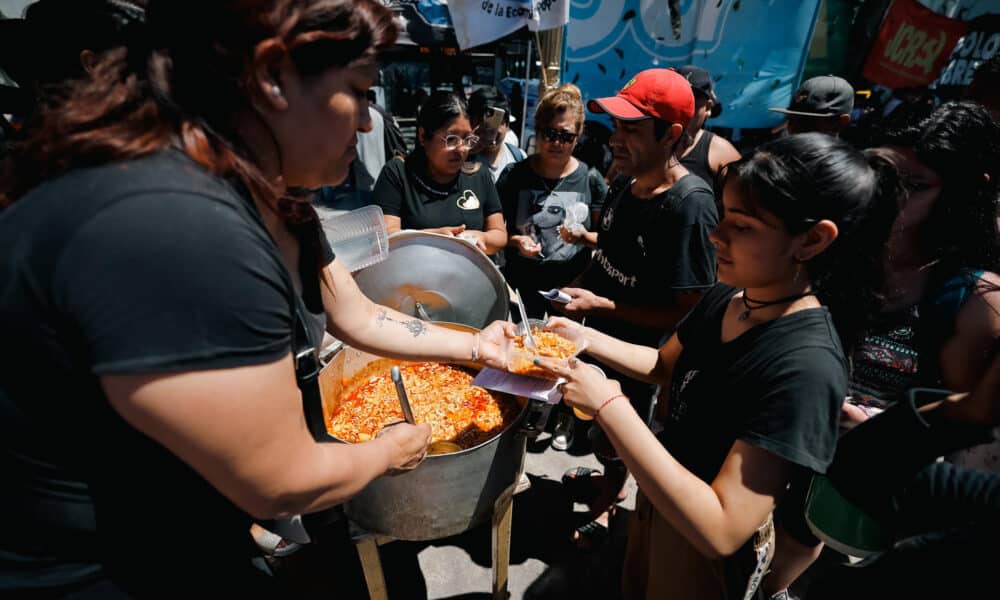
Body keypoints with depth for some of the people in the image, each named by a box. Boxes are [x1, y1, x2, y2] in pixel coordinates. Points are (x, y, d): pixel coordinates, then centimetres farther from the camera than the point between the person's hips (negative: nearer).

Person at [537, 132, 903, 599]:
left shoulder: (806, 367, -34)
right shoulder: (725, 297, -12)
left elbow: (720, 531, -35)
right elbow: (664, 366, 6)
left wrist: (609, 406, -37)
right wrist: (584, 337, -8)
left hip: (704, 558, -5)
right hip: (656, 498, 6)